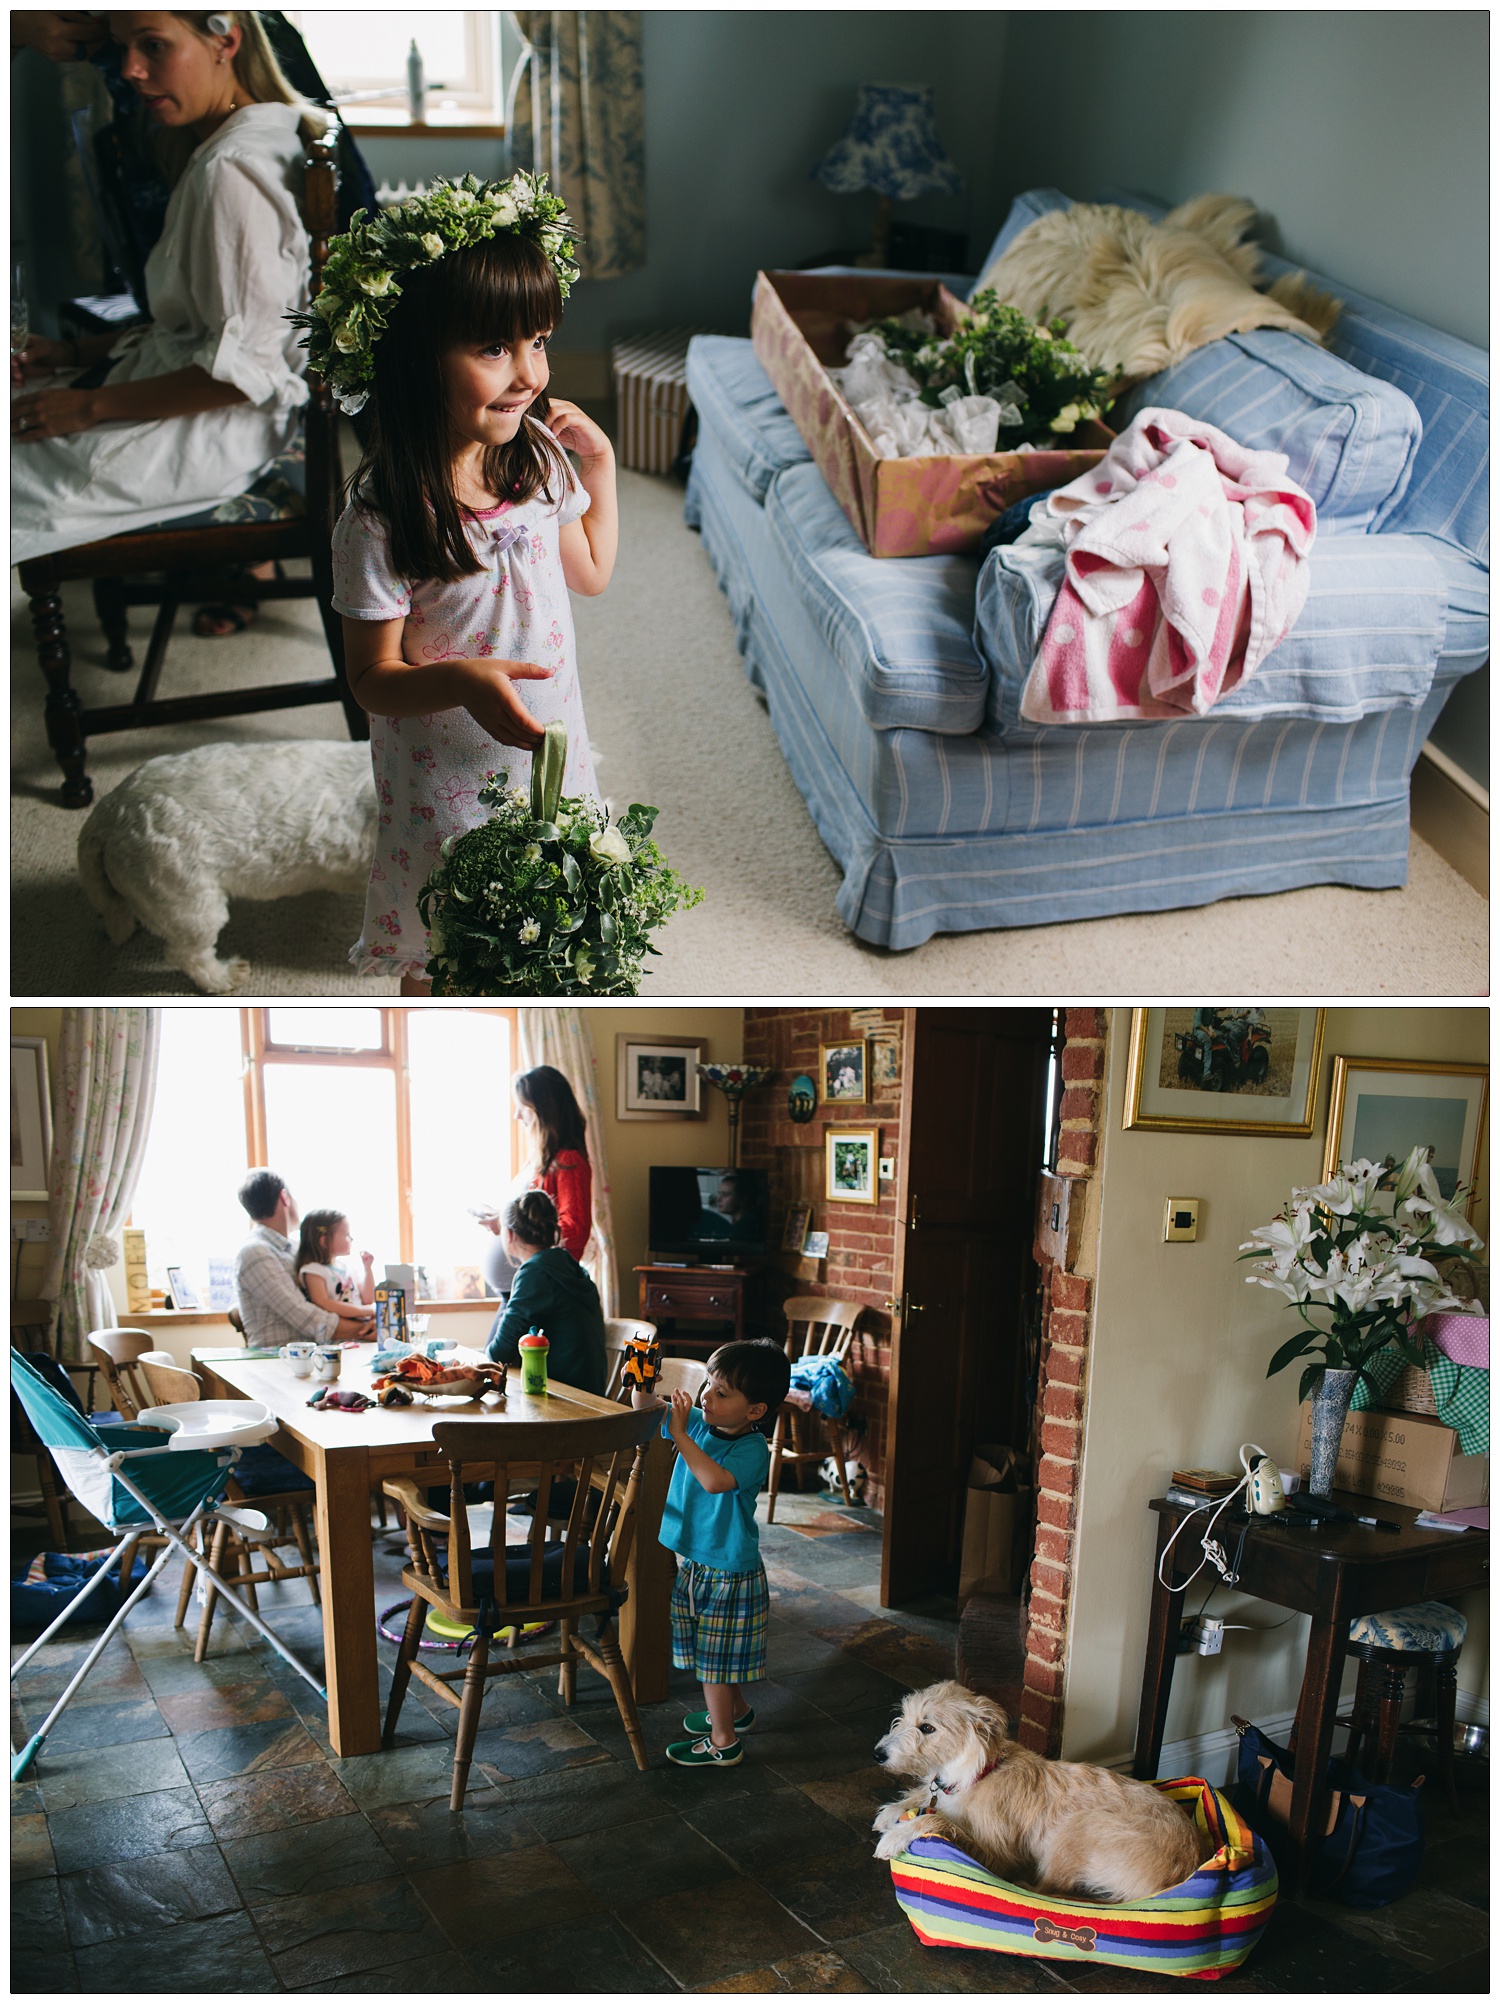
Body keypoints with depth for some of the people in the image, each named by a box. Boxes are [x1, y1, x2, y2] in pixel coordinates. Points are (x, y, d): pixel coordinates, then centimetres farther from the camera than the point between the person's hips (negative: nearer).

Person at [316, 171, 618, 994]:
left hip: (551, 749, 5)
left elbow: (591, 572, 12)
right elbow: (373, 676, -18)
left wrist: (601, 464, 3)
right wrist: (459, 681, -38)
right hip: (446, 779, -5)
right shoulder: (380, 521, -25)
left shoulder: (538, 459, -6)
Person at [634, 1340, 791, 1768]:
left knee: (714, 1655, 5)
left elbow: (716, 1480, -42)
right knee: (719, 1653, 24)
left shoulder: (752, 1450, -24)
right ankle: (737, 1710, 45)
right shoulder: (699, 1424, -3)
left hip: (728, 1574, -7)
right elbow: (647, 1411, 3)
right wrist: (642, 1384, -19)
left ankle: (723, 1741, 20)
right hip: (697, 1562, 7)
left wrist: (681, 1436, -38)